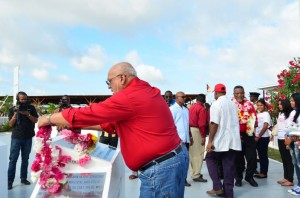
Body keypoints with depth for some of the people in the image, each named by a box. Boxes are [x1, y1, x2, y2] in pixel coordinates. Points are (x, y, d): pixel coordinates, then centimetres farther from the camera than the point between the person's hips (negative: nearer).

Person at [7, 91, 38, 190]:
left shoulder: (31, 108, 2)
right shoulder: (12, 109, 1)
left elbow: (35, 120, -1)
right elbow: (11, 124, -4)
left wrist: (28, 114, -16)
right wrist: (16, 113, -16)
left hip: (28, 138, 2)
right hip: (16, 138, -1)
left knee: (25, 158, 9)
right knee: (13, 159, -1)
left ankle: (23, 178, 19)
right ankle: (9, 181, 3)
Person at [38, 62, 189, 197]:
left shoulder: (129, 97, -18)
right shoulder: (146, 91, 13)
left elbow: (88, 114, -13)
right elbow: (113, 122, 18)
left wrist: (48, 119, 2)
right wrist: (75, 124, 15)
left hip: (160, 168, -10)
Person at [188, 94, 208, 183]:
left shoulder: (191, 107, 13)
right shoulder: (202, 109, -10)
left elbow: (189, 120, 12)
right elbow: (202, 124, -16)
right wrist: (203, 136, -14)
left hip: (190, 130, 8)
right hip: (197, 131, -8)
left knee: (192, 153, 14)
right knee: (198, 154, -2)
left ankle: (194, 172, 24)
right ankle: (196, 175, 2)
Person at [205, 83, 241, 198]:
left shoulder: (216, 104, -11)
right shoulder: (233, 104, 10)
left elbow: (214, 124, -17)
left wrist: (210, 141, -14)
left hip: (220, 140, -6)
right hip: (233, 140, 6)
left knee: (210, 159, 13)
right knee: (229, 165, 10)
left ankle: (217, 187, 6)